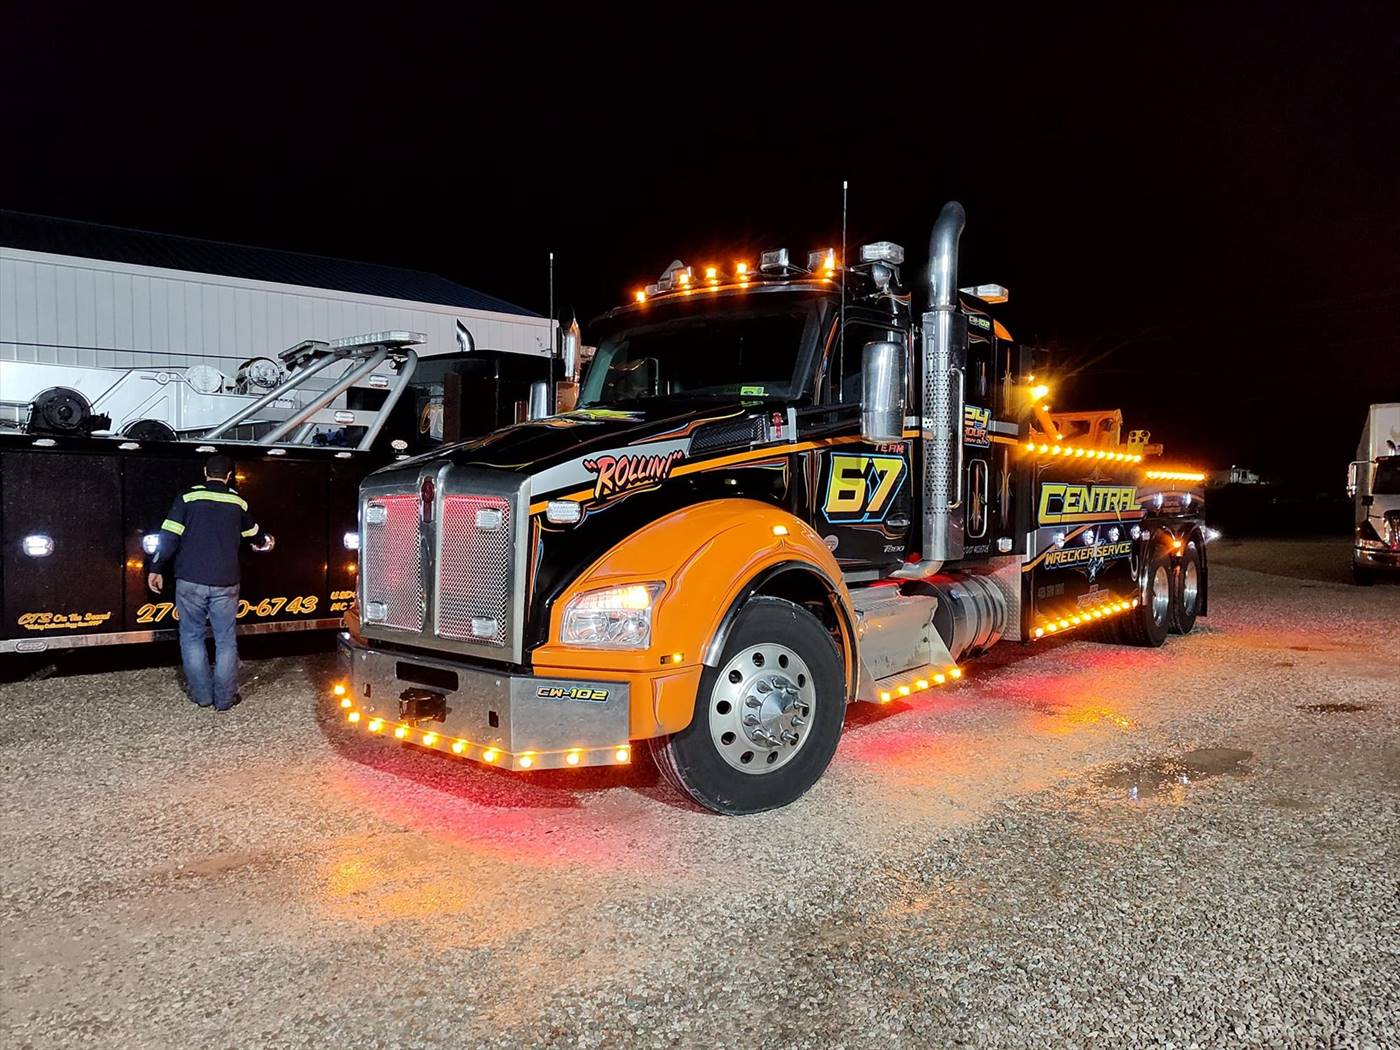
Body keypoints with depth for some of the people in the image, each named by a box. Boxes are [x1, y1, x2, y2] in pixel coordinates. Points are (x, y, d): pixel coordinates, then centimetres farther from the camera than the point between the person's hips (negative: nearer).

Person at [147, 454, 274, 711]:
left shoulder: (188, 497, -2)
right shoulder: (238, 502, 6)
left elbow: (169, 537, -6)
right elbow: (253, 532, 25)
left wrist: (156, 569, 5)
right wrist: (265, 541, 48)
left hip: (190, 582, -1)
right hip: (225, 584, 1)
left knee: (192, 637, 11)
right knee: (226, 640, 8)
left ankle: (202, 695, 14)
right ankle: (225, 698, 11)